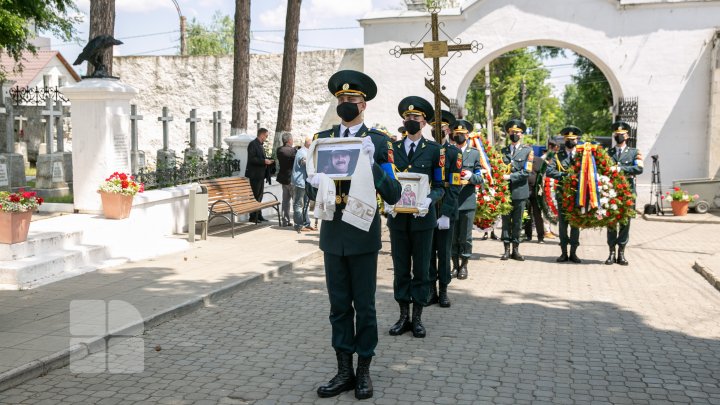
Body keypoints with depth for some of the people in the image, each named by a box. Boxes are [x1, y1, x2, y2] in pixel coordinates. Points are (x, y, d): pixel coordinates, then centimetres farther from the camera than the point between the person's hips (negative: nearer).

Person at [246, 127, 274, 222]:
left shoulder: (260, 145, 17)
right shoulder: (253, 144, -12)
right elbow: (251, 159, -21)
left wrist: (267, 160, 8)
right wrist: (264, 161, -21)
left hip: (260, 175, 10)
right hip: (255, 175, -10)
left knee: (259, 196, 13)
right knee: (255, 196, -5)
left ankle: (258, 216, 19)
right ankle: (253, 217, 0)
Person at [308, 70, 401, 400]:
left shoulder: (378, 141, -3)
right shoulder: (322, 138, 7)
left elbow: (393, 195, -9)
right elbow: (312, 192, 10)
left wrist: (371, 162, -22)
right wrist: (314, 183, -13)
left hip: (363, 235, -3)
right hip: (332, 234, 3)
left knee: (364, 306, 7)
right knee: (339, 306, 10)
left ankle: (364, 371, 21)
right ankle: (344, 372, 21)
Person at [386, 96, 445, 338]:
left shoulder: (434, 150, 1)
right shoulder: (392, 148, 8)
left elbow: (440, 186, 1)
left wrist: (429, 199, -19)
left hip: (422, 218, -2)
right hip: (397, 217, 2)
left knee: (421, 269, 6)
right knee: (401, 268, 9)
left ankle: (417, 318, 16)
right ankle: (403, 316, 19)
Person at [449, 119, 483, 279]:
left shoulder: (475, 153, 9)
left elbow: (480, 177, 6)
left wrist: (470, 178, -14)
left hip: (467, 200, 0)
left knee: (465, 236, 3)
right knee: (452, 235, 6)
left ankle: (464, 265, 14)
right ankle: (455, 265, 17)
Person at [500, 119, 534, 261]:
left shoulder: (527, 150, 3)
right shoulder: (503, 151, 11)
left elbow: (526, 172, -7)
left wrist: (510, 176, -17)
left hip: (520, 191, -2)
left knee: (517, 221, 5)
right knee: (506, 220, 3)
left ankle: (516, 250, 11)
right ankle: (507, 250, 7)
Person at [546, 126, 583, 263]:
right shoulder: (558, 155, 7)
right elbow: (549, 171, -6)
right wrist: (564, 175, -17)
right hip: (562, 194, 0)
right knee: (562, 223, 2)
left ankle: (573, 253, 10)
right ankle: (564, 252, 9)